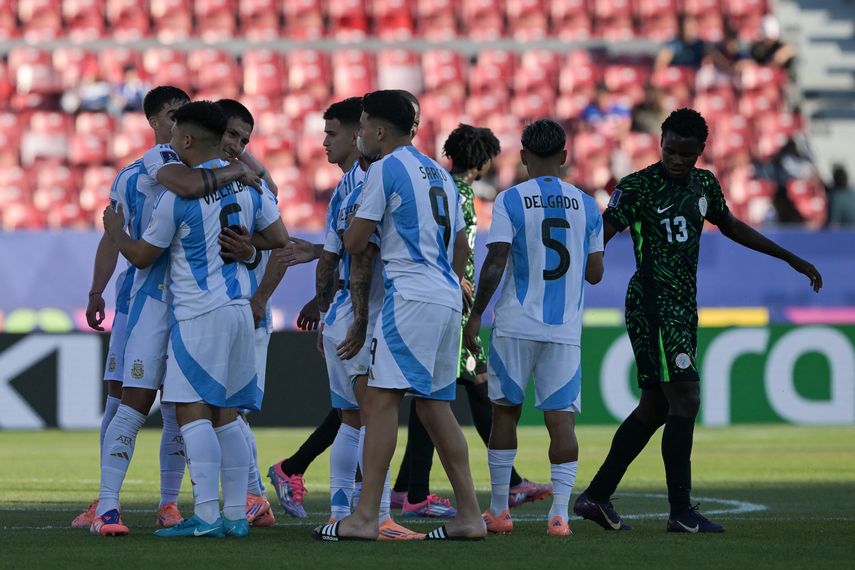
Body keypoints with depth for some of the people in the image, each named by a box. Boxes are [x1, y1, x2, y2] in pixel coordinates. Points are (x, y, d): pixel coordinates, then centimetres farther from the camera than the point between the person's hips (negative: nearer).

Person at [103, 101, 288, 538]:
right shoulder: (248, 183, 6)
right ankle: (236, 514, 9)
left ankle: (207, 515, -15)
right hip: (239, 309, 7)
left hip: (199, 314, -7)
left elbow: (142, 256, -2)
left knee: (193, 411, -7)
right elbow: (278, 239, 11)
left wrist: (115, 231, 17)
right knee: (226, 413, 11)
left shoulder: (178, 194, -12)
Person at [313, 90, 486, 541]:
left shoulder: (385, 169, -4)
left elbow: (354, 244, -6)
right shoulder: (439, 174, 21)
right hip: (448, 297, 9)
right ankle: (469, 515, 11)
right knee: (434, 403, 13)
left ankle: (365, 517, -19)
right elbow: (460, 249, 24)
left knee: (381, 397, -12)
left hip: (411, 296, -9)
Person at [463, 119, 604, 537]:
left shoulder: (510, 201, -4)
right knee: (561, 416, -1)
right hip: (566, 330, 2)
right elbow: (594, 272, 9)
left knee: (505, 411, 10)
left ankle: (499, 510, 14)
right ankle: (560, 513, -12)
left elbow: (495, 265, -10)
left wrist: (475, 316, -2)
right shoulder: (586, 205, 5)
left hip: (516, 326, -1)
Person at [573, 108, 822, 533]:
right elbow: (598, 240, -10)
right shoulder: (637, 188, -9)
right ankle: (681, 512, -13)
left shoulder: (704, 185, 11)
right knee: (685, 398, -15)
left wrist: (792, 260, 32)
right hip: (652, 304, -8)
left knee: (655, 407, 9)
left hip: (683, 306, 8)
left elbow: (731, 227, 27)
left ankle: (596, 497, 16)